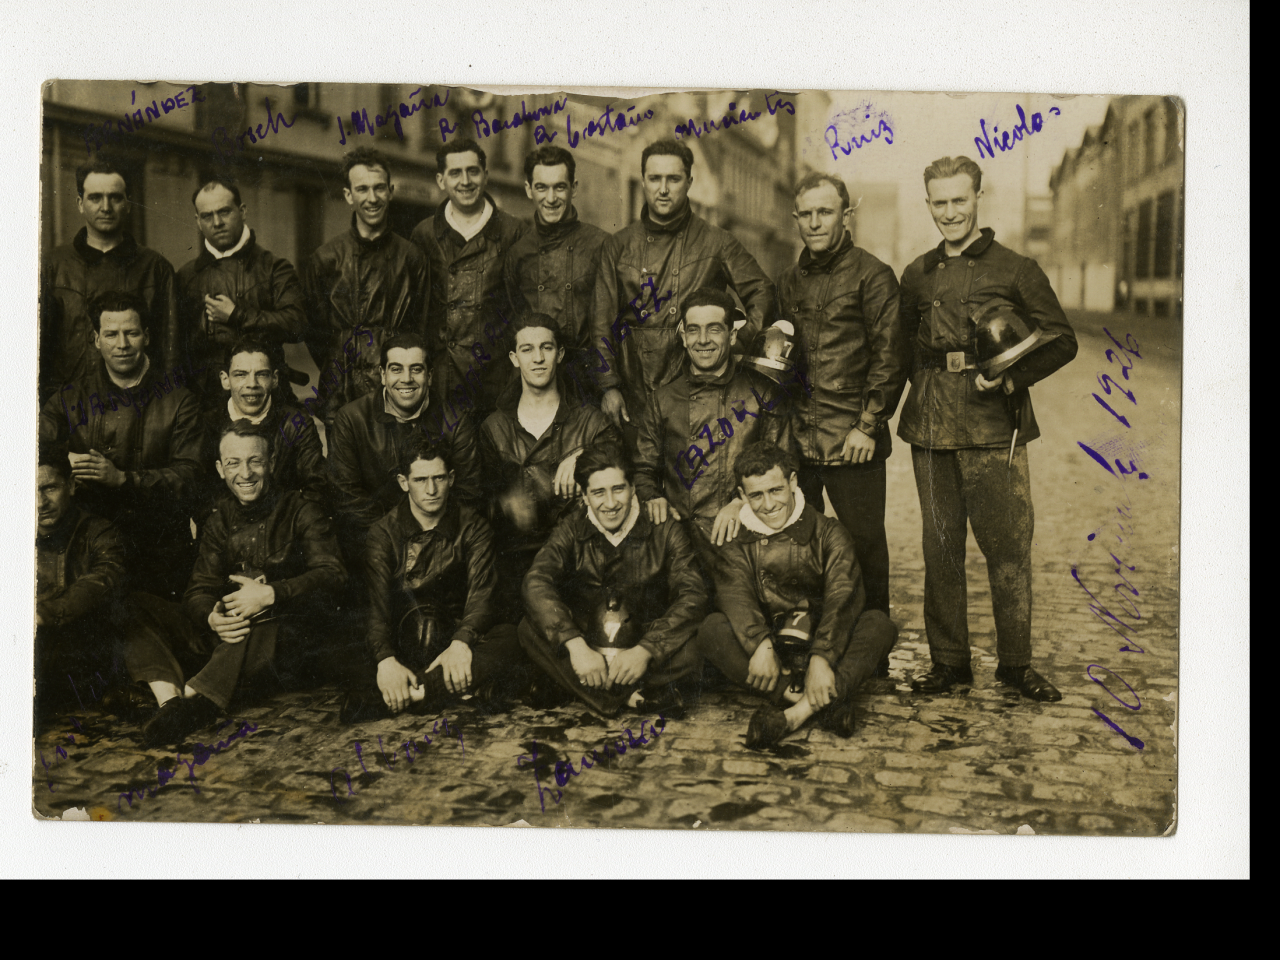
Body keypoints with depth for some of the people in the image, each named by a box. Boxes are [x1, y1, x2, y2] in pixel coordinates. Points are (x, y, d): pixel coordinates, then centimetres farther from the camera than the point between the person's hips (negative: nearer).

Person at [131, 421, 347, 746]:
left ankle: (194, 701, -45)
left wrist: (269, 594, -24)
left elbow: (332, 573, -10)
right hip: (224, 636, 5)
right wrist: (213, 618, -19)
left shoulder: (300, 512, 5)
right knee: (135, 613, -12)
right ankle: (171, 700, -34)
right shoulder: (219, 521, 18)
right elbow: (200, 589, 7)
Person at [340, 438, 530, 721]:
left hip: (458, 632, 1)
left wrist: (461, 643, -34)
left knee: (510, 638, -32)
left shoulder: (472, 527, 3)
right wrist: (386, 659, -33)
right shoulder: (384, 532, 2)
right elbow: (375, 601, -13)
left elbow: (481, 592, -11)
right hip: (402, 637, 0)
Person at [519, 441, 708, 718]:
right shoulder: (571, 530, 5)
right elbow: (536, 583, -13)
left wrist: (645, 650, -26)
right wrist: (575, 644, -30)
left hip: (648, 660, -2)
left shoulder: (664, 531, 1)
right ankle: (638, 697, -30)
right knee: (530, 628, -26)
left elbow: (693, 597, -11)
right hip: (585, 655, 2)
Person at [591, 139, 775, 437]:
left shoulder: (716, 242, 5)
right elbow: (601, 321, 6)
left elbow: (762, 293, 11)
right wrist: (608, 386, -3)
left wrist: (742, 339, -9)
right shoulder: (619, 245, 9)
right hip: (633, 397, 1)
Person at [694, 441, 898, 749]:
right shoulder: (738, 548, 10)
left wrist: (822, 658, -30)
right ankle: (825, 701, -36)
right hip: (770, 656, 1)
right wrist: (761, 646, -33)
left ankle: (800, 712, -42)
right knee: (712, 628, -24)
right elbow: (735, 597, -12)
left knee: (879, 623, -26)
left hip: (826, 647, 0)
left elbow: (843, 597, -12)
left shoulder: (828, 534, 6)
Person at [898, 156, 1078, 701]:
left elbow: (1062, 341, 3)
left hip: (994, 428, -3)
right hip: (930, 428, 3)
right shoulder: (917, 276, 15)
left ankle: (1015, 662, 12)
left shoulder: (1015, 269, 4)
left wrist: (1012, 379, -11)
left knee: (1007, 546, -1)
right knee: (940, 546, 6)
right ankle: (948, 660, 17)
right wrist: (929, 387, 2)